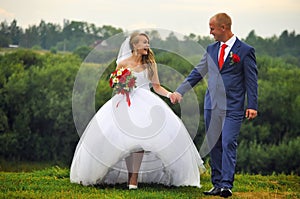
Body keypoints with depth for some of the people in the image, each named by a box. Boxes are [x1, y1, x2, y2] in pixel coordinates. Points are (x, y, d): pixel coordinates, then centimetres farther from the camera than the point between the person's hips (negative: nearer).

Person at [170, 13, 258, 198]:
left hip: (232, 108, -6)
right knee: (214, 146, 6)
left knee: (228, 144, -13)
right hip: (212, 106, 6)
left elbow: (251, 80, -3)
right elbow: (197, 73, 16)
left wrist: (252, 106, -9)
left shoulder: (245, 51, -3)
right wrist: (180, 91, 8)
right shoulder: (211, 49, 13)